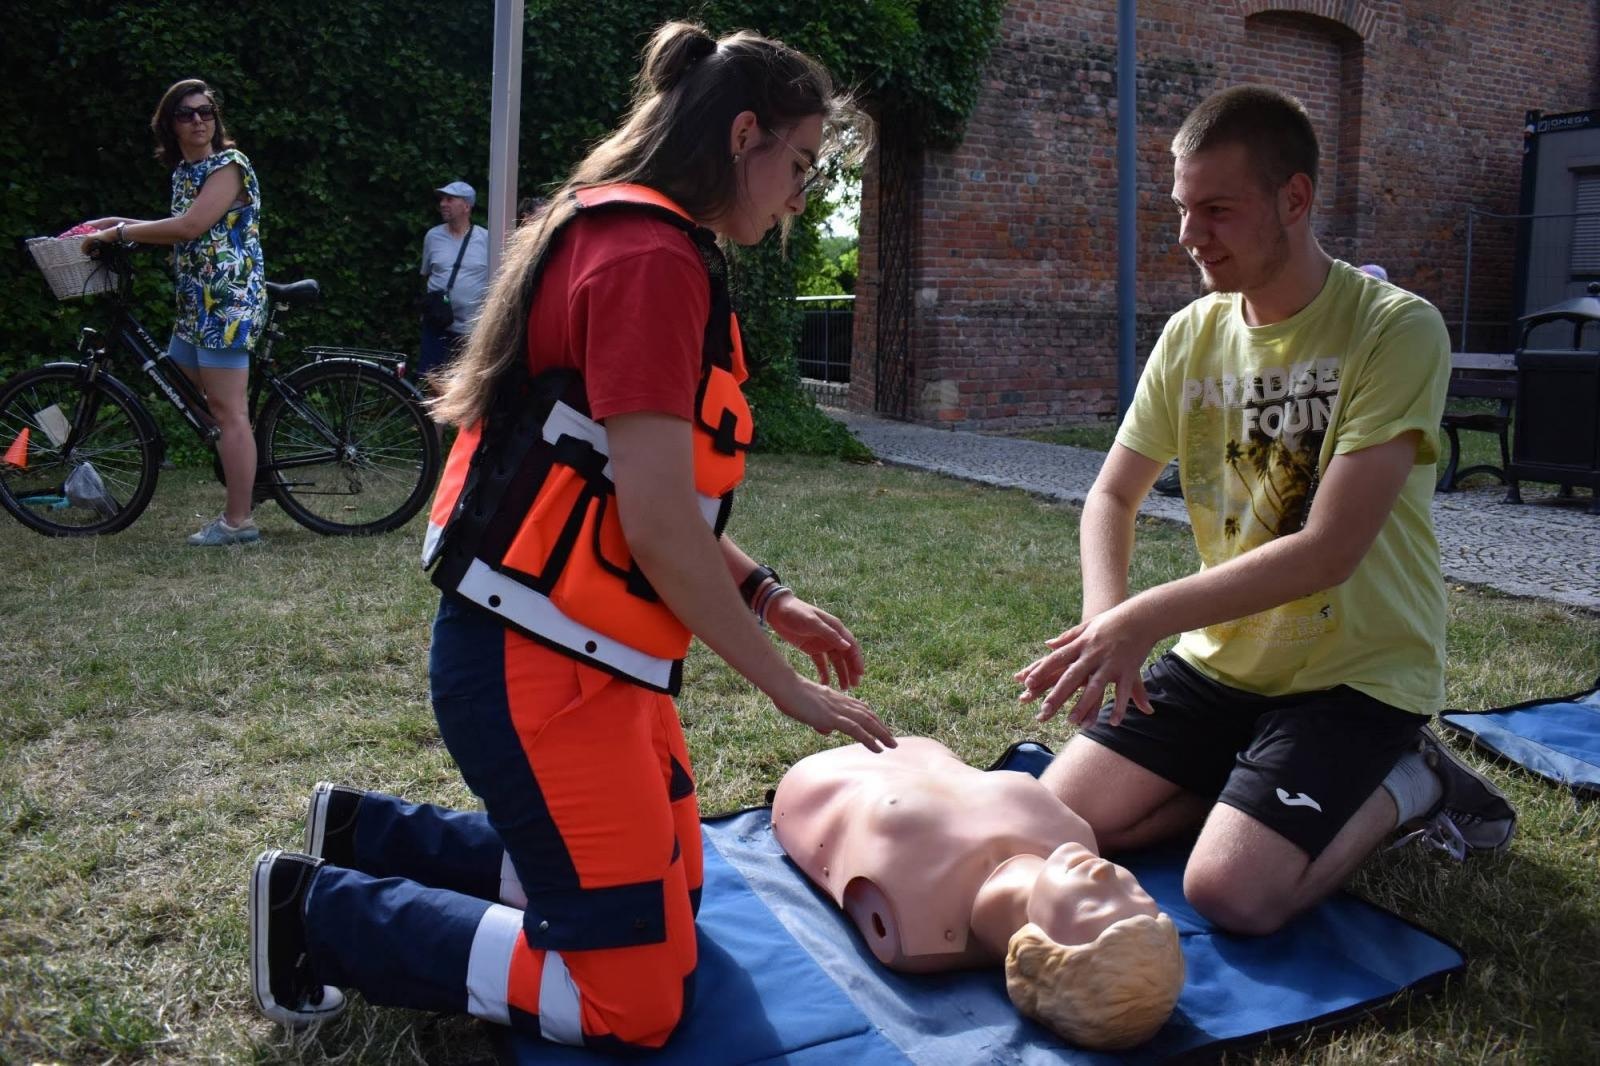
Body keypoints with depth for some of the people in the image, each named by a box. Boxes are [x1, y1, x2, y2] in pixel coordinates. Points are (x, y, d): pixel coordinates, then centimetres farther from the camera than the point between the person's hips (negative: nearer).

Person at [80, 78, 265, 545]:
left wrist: (119, 233, -10)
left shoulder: (228, 165, -9)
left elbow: (189, 227, -18)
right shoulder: (184, 170, 18)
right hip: (195, 300, 10)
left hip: (227, 300, -10)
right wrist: (120, 221, 18)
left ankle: (238, 521, -5)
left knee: (229, 412, -10)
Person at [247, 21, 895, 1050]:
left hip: (582, 653, 11)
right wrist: (787, 685, -12)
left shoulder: (628, 242, 14)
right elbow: (660, 526, -23)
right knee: (635, 997, -1)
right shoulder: (652, 260, -19)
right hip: (540, 667, -11)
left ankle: (374, 838, 27)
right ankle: (322, 911, 8)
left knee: (664, 903, 23)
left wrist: (767, 596, 11)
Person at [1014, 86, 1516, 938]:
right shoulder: (1192, 333, 0)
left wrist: (1144, 619, -28)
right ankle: (1258, 783, 14)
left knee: (1229, 892, -22)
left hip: (1356, 670, -5)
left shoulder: (1396, 329, -18)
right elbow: (1112, 496, 4)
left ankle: (1403, 785, 5)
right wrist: (1104, 618, -16)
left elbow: (1328, 551, -25)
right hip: (1222, 656, 6)